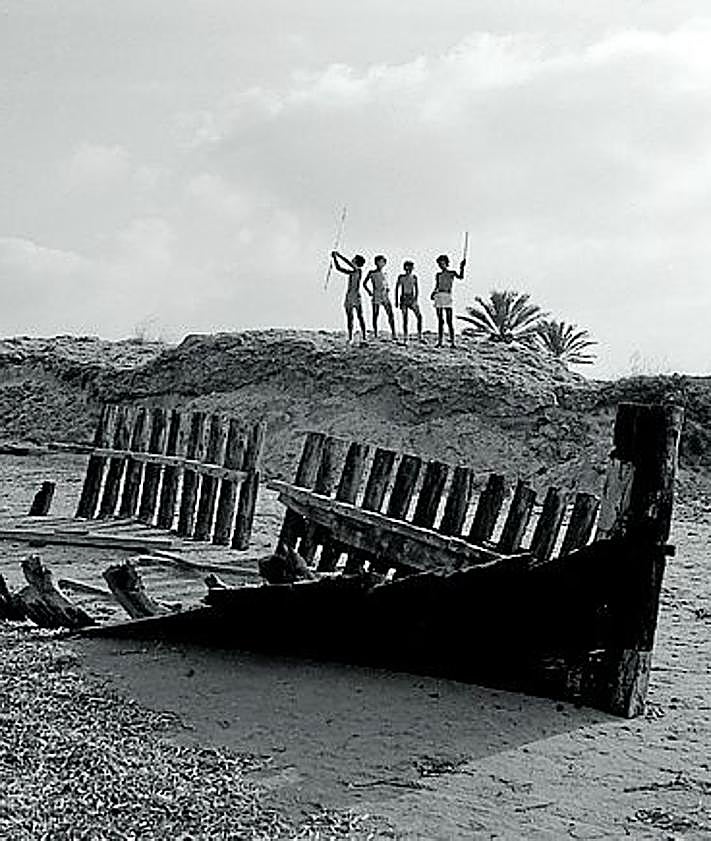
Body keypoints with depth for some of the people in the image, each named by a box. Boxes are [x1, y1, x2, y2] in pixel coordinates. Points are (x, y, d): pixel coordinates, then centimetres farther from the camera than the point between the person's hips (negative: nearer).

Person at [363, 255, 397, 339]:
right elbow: (364, 283, 6)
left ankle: (394, 334, -10)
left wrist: (387, 289, 6)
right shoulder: (372, 273, 1)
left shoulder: (384, 273, 12)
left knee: (391, 314, -9)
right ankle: (375, 334, 6)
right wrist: (369, 292, -3)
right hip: (376, 296, -3)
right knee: (375, 315, -1)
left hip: (385, 296, 3)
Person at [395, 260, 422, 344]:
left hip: (412, 299, 1)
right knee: (405, 319, -2)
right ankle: (405, 339, 4)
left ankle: (420, 336, -5)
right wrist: (396, 300, 3)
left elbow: (416, 289, 9)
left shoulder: (414, 277, 5)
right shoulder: (401, 277, 1)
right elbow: (397, 289, 6)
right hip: (404, 299, -1)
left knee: (419, 316, -12)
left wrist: (416, 299, 0)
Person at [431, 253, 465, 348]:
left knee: (449, 321, -9)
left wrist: (462, 268, -24)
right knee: (440, 320, 4)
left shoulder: (452, 272, 7)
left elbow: (460, 277, -11)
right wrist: (433, 293, -1)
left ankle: (452, 341, -9)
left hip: (447, 297, -4)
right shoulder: (438, 274, 17)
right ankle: (439, 341, 7)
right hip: (438, 297, 4)